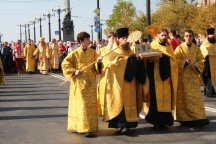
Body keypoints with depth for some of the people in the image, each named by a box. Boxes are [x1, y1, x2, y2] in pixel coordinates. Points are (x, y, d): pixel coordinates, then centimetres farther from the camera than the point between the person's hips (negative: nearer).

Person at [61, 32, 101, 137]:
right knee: (82, 105, -3)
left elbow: (95, 67, 11)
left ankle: (90, 127, 11)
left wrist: (98, 62, -11)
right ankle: (84, 128, 0)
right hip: (79, 82, -3)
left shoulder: (92, 52, 4)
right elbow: (65, 63, -2)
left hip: (90, 81, 3)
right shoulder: (75, 53, -5)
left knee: (91, 105, 4)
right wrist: (74, 71, -13)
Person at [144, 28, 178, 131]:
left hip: (165, 76, 3)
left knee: (165, 97, 0)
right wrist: (151, 58, -25)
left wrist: (163, 56, -17)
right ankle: (156, 122, -4)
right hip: (155, 76, -3)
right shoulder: (152, 46, 5)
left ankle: (163, 122, 7)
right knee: (155, 98, -8)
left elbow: (172, 59, -2)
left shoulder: (169, 47, 13)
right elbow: (148, 60, -3)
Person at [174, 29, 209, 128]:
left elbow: (201, 60, 8)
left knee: (196, 97, -2)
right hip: (182, 76, -2)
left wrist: (195, 65, -11)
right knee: (184, 97, 0)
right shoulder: (179, 48, 0)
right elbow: (175, 60, -6)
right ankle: (184, 119, 7)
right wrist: (185, 62, -21)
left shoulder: (196, 48, 8)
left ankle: (198, 118, -1)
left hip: (193, 76, 2)